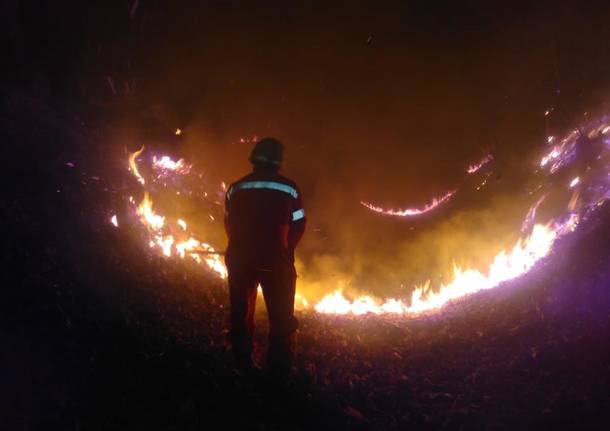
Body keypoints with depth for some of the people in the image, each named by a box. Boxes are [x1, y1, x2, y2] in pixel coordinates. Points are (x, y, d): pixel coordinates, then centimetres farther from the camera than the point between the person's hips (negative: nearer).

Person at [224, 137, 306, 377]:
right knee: (281, 317, 9)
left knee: (241, 312, 17)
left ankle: (242, 362, 23)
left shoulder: (235, 188, -2)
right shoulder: (289, 189, -8)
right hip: (276, 263, -2)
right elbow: (298, 226, -2)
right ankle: (280, 367, 9)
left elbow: (229, 224, 7)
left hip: (240, 259, 2)